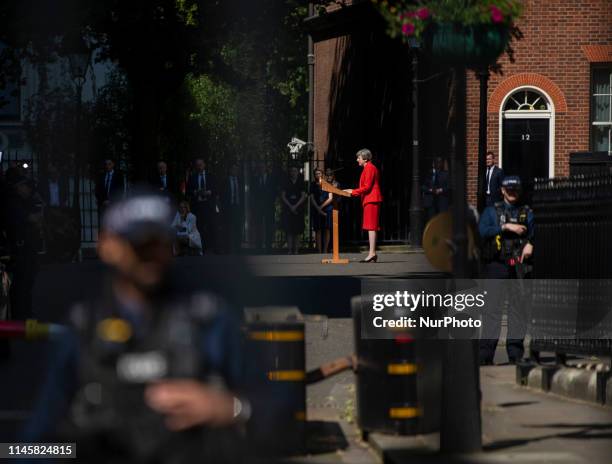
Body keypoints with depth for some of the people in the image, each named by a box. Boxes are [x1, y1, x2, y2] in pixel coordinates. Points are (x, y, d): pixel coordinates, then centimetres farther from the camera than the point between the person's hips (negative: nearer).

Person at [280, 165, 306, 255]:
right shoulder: (286, 183, 7)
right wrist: (290, 206, -8)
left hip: (298, 209, 0)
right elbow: (283, 196, 3)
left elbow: (303, 196, 2)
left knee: (297, 232, -2)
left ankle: (296, 250, -2)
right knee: (289, 231, -6)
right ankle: (289, 250, -8)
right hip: (288, 209, 0)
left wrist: (295, 206, -9)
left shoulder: (301, 183, 8)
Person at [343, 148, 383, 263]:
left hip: (371, 201, -10)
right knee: (371, 227, 8)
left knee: (371, 227, -13)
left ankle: (372, 253, -17)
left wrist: (353, 191, -9)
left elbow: (367, 187, -16)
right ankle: (372, 254, 8)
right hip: (370, 201, 10)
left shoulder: (369, 168, -10)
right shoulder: (369, 168, 21)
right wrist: (353, 191, 17)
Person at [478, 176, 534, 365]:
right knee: (492, 306, -7)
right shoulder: (491, 211, 10)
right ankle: (486, 353, -8)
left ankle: (515, 352, 5)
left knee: (518, 307, 1)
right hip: (496, 264, -2)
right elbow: (482, 230, -6)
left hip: (518, 265, 2)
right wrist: (506, 227, -13)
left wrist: (530, 243, -11)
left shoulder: (527, 212, 16)